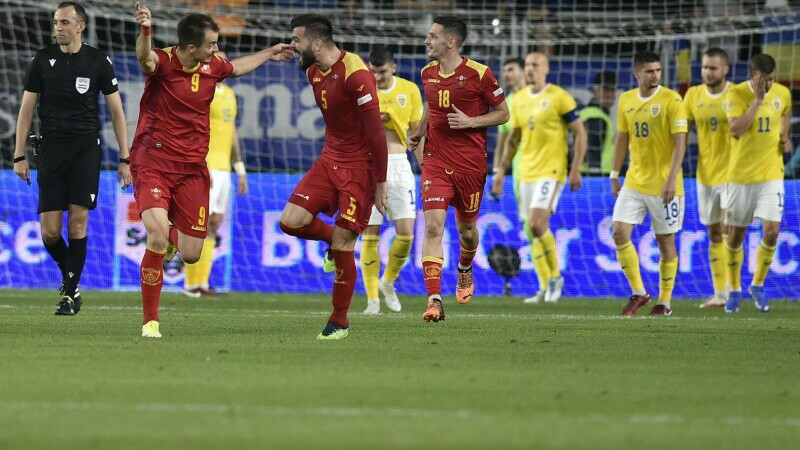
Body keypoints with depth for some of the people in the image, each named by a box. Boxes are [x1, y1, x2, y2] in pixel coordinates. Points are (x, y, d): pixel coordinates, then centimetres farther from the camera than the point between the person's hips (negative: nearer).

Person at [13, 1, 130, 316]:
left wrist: (125, 159, 2)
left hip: (86, 147, -1)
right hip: (52, 148, 1)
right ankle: (70, 279, 22)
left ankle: (70, 293, 0)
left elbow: (116, 112, 6)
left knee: (78, 222, -9)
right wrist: (19, 155, 2)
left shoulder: (99, 62, 1)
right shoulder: (43, 60, 4)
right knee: (49, 231, -5)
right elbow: (26, 109, 8)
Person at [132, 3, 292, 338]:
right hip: (153, 162, -5)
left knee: (190, 254, 1)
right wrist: (145, 32, -62)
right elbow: (145, 58, -40)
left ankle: (172, 235, 42)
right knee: (158, 234, -26)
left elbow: (236, 67, 28)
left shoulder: (212, 67, 3)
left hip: (192, 169, 5)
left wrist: (269, 54, 40)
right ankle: (150, 321, -10)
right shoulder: (162, 62, -14)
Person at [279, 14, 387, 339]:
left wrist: (380, 182, -18)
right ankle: (334, 238, 21)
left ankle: (339, 322, 9)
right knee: (291, 221, -9)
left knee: (342, 245, -5)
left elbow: (375, 130, -20)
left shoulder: (355, 74, -21)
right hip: (330, 158, 7)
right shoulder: (313, 73, 5)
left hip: (359, 166, -7)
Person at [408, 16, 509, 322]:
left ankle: (465, 271, 49)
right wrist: (418, 134, 10)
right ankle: (434, 300, -20)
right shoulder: (428, 73, 5)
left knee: (466, 228, 13)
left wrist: (470, 121, -17)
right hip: (435, 161, 3)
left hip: (471, 164, -3)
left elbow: (503, 113, -3)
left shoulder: (479, 74, -10)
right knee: (433, 226, -14)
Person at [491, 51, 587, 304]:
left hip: (551, 171, -6)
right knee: (534, 230, 7)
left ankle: (555, 276, 0)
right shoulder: (519, 99, 11)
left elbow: (580, 134, -5)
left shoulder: (559, 97, -7)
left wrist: (576, 170, -11)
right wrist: (501, 171, 17)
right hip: (526, 172, 6)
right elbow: (513, 139, 21)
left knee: (538, 224, -19)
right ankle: (546, 288, 15)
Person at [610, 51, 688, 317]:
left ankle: (665, 302, 14)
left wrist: (672, 179, -21)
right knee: (620, 232, -8)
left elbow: (680, 142, -13)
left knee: (665, 241, 3)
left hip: (663, 185, -5)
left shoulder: (671, 100, -9)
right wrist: (615, 175, 12)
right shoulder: (626, 100, 7)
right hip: (634, 183, 5)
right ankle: (638, 293, 6)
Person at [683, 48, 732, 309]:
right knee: (714, 235, 10)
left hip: (732, 173, -5)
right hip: (706, 175, 5)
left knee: (728, 230, -14)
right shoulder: (693, 95, 5)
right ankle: (720, 294, 17)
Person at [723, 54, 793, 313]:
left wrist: (784, 137, 5)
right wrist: (758, 99, -26)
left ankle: (758, 286, 10)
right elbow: (736, 130, -27)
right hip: (741, 175, -2)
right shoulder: (736, 95, -13)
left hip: (771, 174, 2)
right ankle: (735, 291, 23)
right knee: (736, 234, 6)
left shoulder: (783, 93, -1)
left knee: (772, 231, -10)